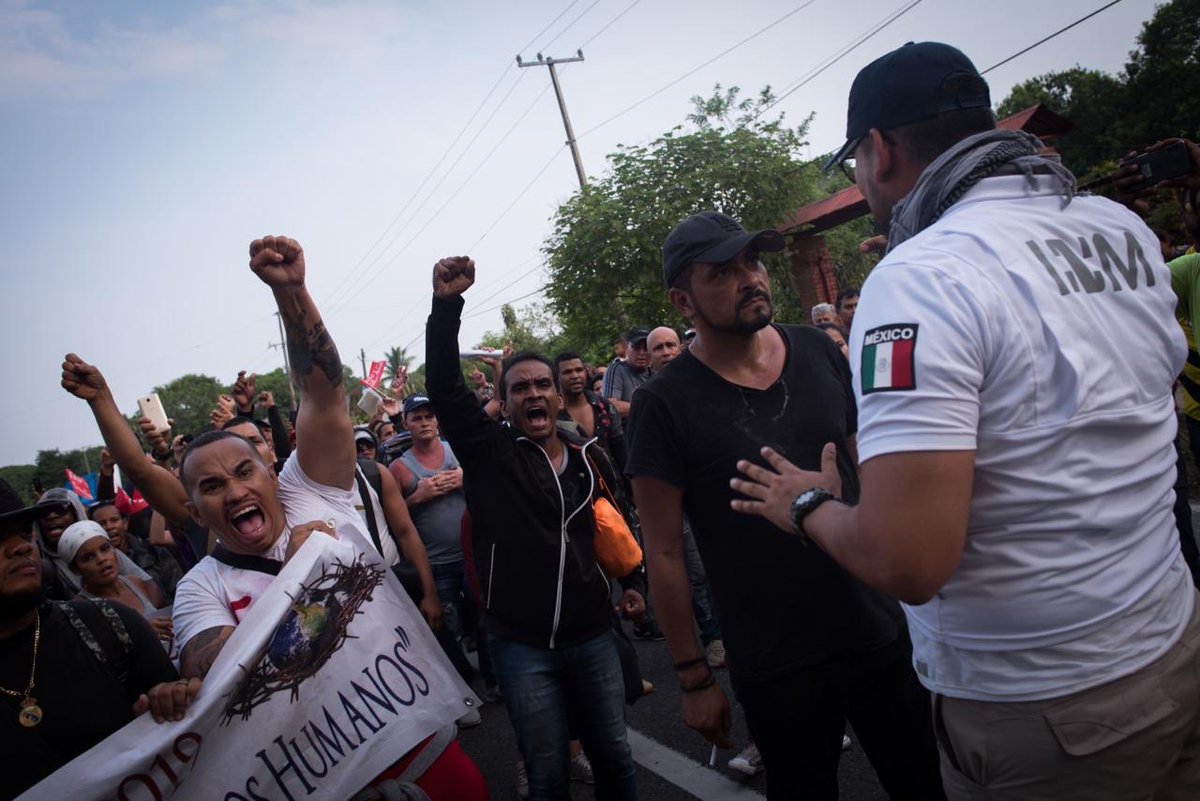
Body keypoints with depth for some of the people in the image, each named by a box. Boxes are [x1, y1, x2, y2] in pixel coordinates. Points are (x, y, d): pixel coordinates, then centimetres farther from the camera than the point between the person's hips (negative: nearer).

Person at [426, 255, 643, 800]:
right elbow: (444, 387, -19)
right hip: (522, 645, -3)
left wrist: (634, 581, 16)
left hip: (592, 636, 3)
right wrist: (446, 305, -29)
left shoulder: (589, 457, 4)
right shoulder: (488, 452, -5)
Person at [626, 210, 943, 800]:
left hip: (883, 633, 4)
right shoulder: (665, 404, -14)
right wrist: (694, 679, -7)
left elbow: (869, 470, 10)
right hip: (776, 672, -4)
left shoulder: (818, 351, -1)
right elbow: (664, 553, -10)